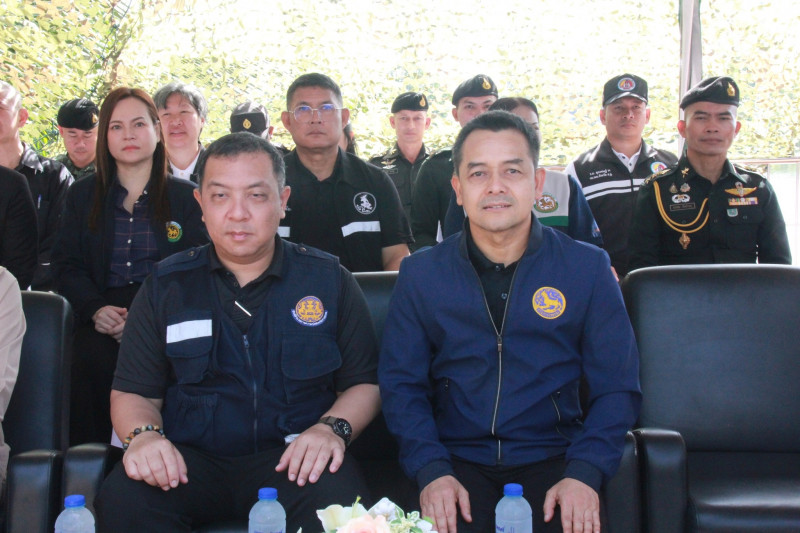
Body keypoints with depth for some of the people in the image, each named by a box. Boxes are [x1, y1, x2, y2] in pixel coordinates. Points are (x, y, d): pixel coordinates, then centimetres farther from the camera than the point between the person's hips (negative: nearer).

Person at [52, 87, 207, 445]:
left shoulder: (185, 197, 12)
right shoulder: (83, 196, 18)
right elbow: (67, 266, 11)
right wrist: (95, 309, -11)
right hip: (102, 312, 2)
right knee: (93, 358, -31)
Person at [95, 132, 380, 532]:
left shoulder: (328, 279, 8)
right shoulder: (166, 285, 11)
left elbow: (366, 382, 9)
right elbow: (134, 392, 11)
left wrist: (333, 428, -12)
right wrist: (143, 434, -12)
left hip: (291, 458, -1)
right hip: (189, 458, 2)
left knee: (339, 499, -35)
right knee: (122, 498, -30)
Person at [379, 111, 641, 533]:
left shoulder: (588, 268, 3)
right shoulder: (419, 274, 5)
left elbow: (616, 388, 3)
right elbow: (401, 384, 5)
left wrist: (584, 474, -12)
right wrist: (431, 472, -10)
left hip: (551, 460, 0)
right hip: (456, 460, 0)